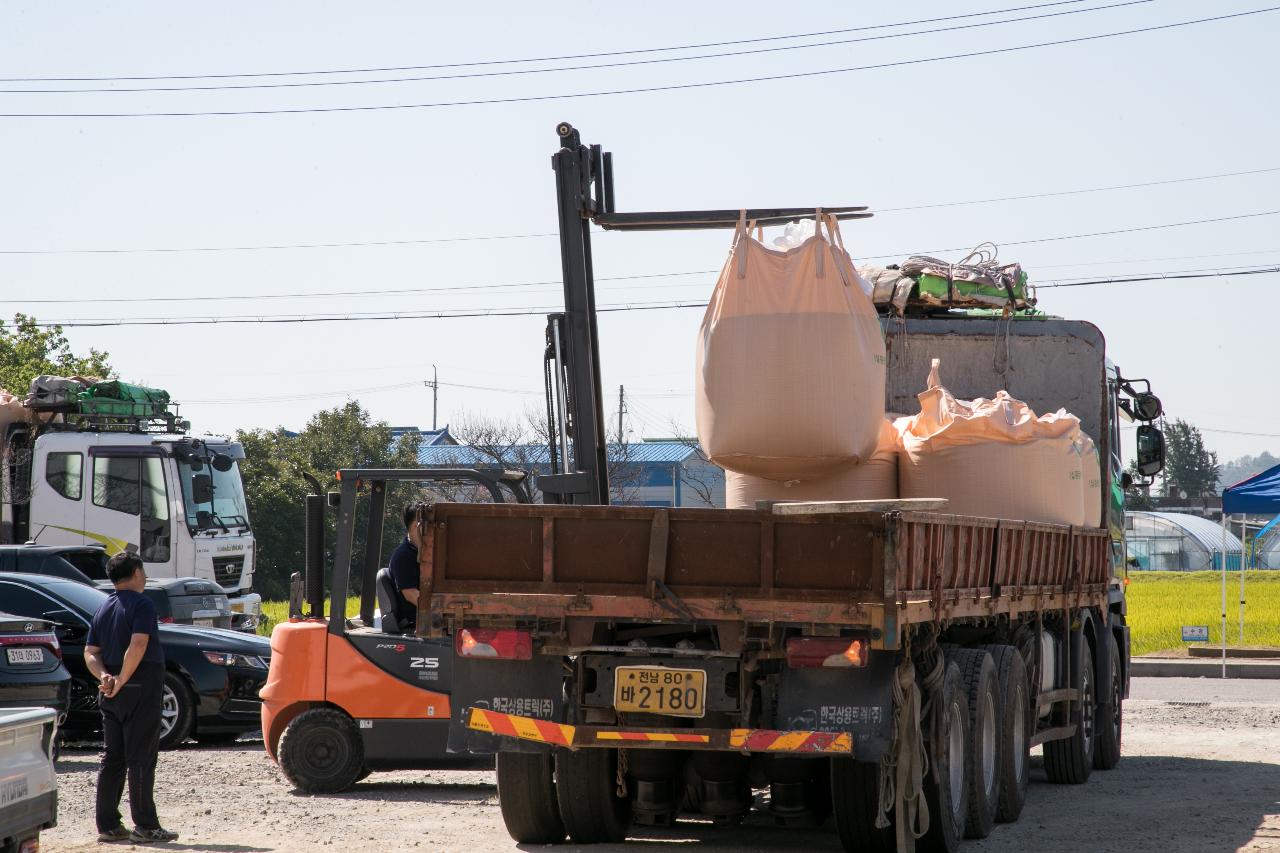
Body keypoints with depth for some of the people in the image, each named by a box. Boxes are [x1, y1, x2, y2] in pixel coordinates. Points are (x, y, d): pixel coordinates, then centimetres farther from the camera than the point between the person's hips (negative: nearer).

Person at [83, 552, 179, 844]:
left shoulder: (103, 609, 15)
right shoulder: (141, 604, -10)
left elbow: (90, 653, 11)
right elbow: (137, 646, -22)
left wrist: (104, 676, -4)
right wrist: (121, 681, -18)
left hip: (111, 694, 8)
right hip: (141, 688, -8)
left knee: (113, 757, 10)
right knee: (141, 757, -6)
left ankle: (108, 825, 10)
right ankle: (145, 826, -5)